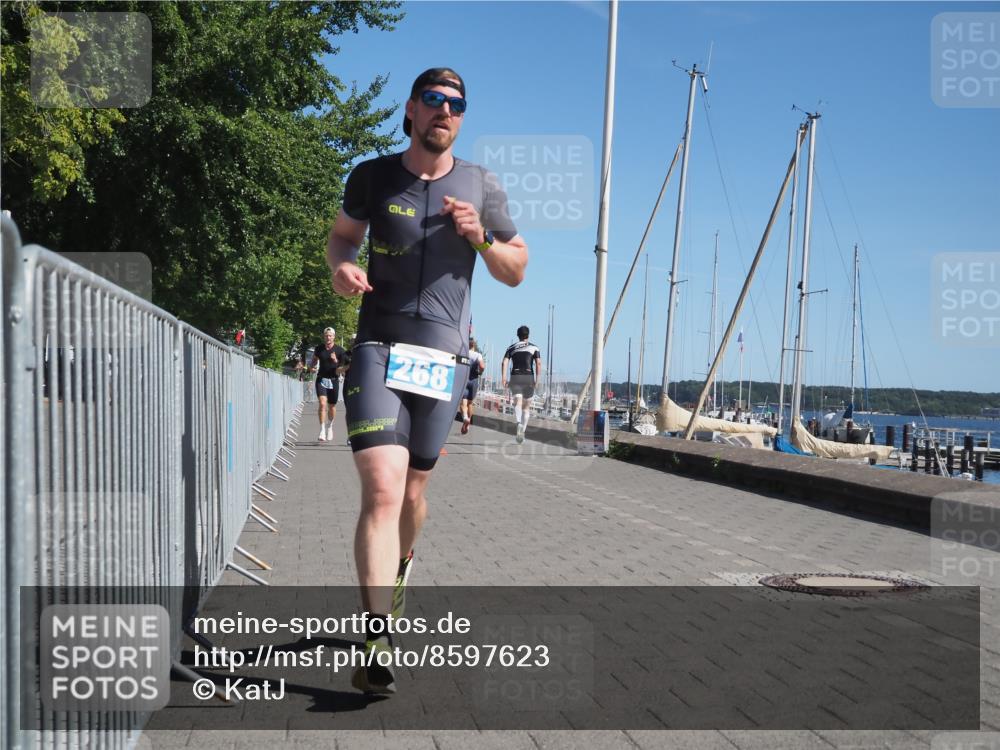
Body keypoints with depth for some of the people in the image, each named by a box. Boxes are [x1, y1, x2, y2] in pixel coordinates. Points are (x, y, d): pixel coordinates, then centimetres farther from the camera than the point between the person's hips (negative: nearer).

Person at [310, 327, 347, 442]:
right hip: (321, 379, 0)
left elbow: (343, 368, -4)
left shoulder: (340, 350, -5)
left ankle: (330, 426, 39)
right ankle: (322, 430, -17)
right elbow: (314, 360, 16)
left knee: (332, 406, 11)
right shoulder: (319, 348, 1)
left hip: (334, 380, 0)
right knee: (322, 403, -17)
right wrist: (312, 367, -5)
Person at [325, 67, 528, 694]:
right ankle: (377, 641, -19)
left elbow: (516, 272, 12)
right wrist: (342, 266, -3)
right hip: (379, 349, -2)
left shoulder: (481, 187, 7)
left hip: (445, 356, 2)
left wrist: (481, 238, -8)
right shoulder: (373, 176, 5)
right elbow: (343, 234, 20)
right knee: (383, 488, -18)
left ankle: (400, 565, 46)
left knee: (412, 491, 13)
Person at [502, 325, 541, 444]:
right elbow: (538, 363, -7)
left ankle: (519, 424, -43)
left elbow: (504, 362, -3)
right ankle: (522, 432, 10)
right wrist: (537, 380, -8)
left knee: (517, 403, -13)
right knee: (526, 407, 14)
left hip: (515, 377, 0)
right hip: (529, 377, 0)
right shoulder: (534, 347, 9)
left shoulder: (511, 347, 13)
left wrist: (503, 378, -9)